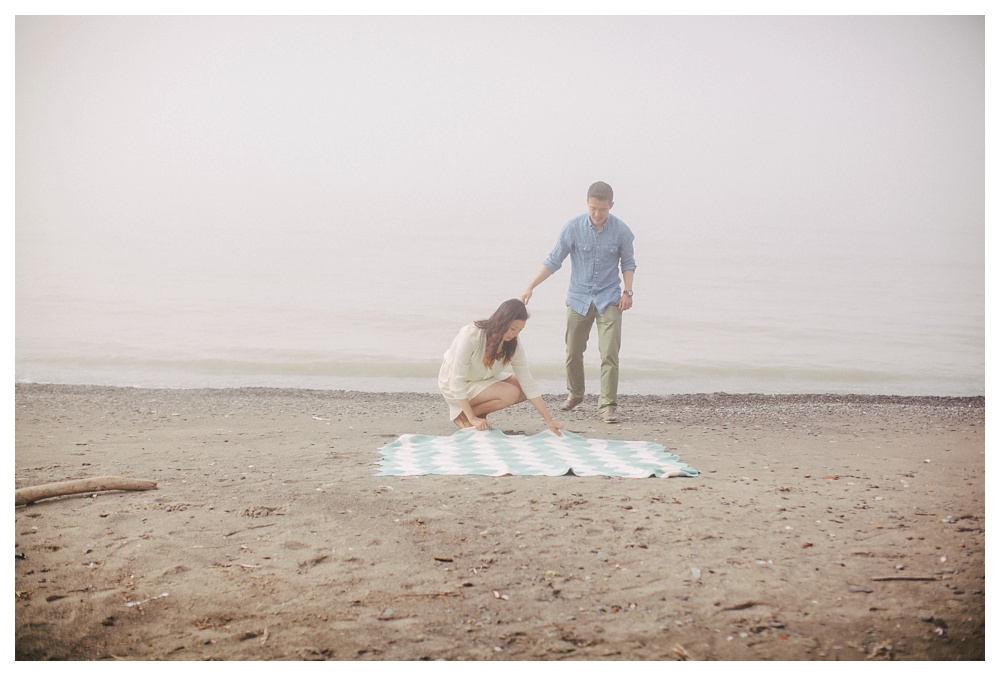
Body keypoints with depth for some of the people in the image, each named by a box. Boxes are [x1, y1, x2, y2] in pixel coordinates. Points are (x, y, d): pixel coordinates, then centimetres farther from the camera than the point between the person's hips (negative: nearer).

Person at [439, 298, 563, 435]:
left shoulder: (513, 345, -14)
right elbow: (457, 381, -30)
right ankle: (461, 414, -10)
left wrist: (548, 420, -17)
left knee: (522, 390, -9)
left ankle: (478, 410, 2)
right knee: (510, 393, -24)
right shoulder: (471, 335, -31)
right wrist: (472, 419, -31)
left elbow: (528, 383, -12)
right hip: (453, 385, -7)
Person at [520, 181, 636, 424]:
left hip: (609, 300, -1)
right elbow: (554, 261, -1)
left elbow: (628, 263, 8)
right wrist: (530, 287, -7)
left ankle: (608, 405, -6)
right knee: (573, 352, 10)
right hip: (578, 298, 1)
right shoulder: (573, 228, -7)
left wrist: (628, 291, -6)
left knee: (609, 354, -12)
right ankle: (574, 394, 34)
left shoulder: (621, 231, -6)